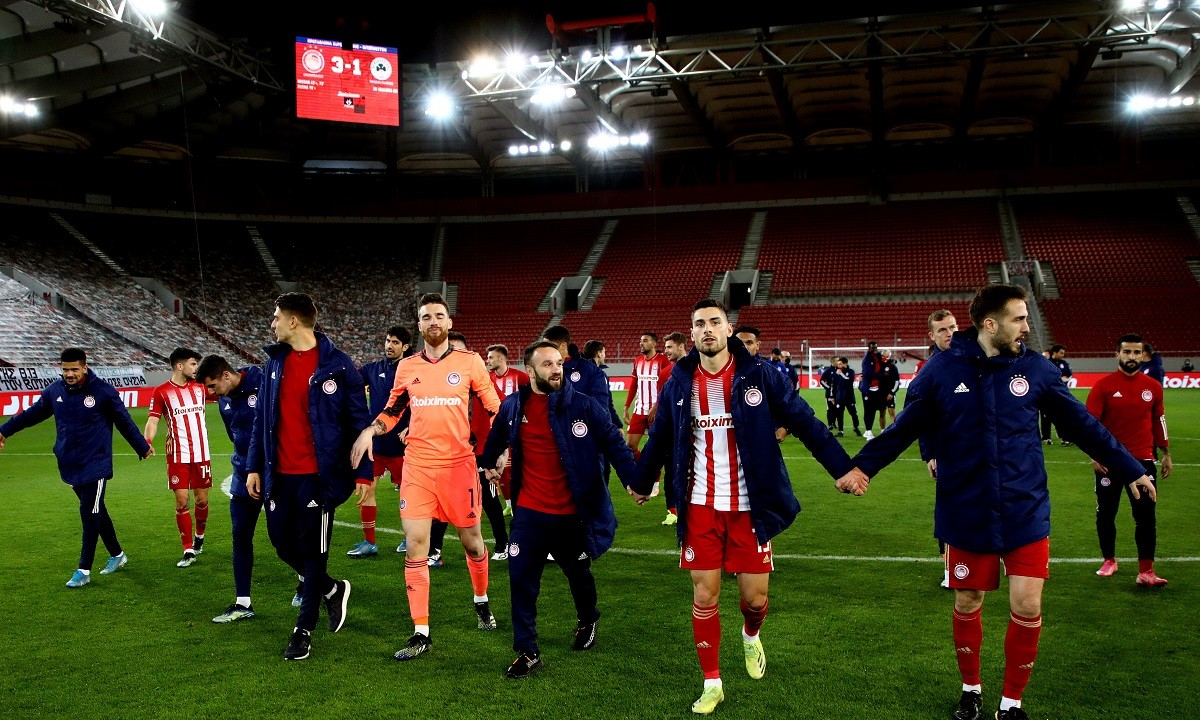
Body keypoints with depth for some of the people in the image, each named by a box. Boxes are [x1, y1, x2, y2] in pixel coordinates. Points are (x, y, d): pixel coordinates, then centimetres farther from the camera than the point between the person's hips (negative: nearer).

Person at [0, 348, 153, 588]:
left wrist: (143, 447, 7)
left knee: (90, 514, -7)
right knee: (95, 512, 14)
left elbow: (124, 422, -1)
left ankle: (84, 570, -1)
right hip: (70, 466, 5)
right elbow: (32, 414, 19)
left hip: (95, 464, -5)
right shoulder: (54, 390, 2)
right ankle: (117, 555, 29)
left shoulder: (103, 391, -10)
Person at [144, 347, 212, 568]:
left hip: (202, 454, 3)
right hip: (177, 456, -3)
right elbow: (153, 420, -10)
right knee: (182, 500, -4)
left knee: (202, 499, 8)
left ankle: (199, 535, 35)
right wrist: (147, 441, -25)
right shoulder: (161, 392, -4)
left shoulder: (200, 386, 7)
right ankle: (188, 551, 5)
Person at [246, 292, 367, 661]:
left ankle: (304, 630, 20)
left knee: (312, 552, 3)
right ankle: (332, 589, 37)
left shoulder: (337, 365, -9)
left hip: (319, 475, -6)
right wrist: (254, 466, 9)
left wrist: (363, 472, -9)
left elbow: (357, 422, -7)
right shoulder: (275, 361, 8)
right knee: (283, 544, 12)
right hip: (280, 474, 6)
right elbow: (262, 418, 13)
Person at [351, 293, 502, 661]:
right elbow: (392, 411, 18)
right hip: (417, 465, 2)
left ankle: (481, 602, 39)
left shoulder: (470, 362, 0)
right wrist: (370, 430, 0)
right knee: (415, 546, -3)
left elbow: (494, 409, 6)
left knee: (471, 540, 10)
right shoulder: (406, 367, 7)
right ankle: (421, 634, 6)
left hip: (459, 464, -1)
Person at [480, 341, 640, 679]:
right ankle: (527, 651, 14)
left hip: (572, 514, -1)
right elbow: (497, 438, 19)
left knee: (579, 575, 19)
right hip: (530, 513, 2)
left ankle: (587, 621, 49)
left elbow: (613, 444, -14)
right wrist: (488, 463, 33)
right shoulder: (513, 406, -2)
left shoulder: (583, 405, -12)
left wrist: (633, 479, -26)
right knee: (521, 580, -1)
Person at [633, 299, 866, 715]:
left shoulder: (759, 375, -7)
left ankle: (751, 637, 42)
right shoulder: (680, 383, 0)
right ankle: (712, 684, 23)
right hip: (701, 507, 1)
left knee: (755, 597, 5)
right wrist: (641, 483, 23)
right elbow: (659, 440, 13)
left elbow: (805, 422, -3)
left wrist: (840, 467, -6)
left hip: (750, 506, -1)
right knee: (704, 596, 4)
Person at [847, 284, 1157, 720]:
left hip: (1025, 513, 1)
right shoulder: (942, 369, -9)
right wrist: (861, 467, -10)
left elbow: (1081, 424, 7)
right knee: (967, 605, 12)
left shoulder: (1035, 368, -3)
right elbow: (904, 429, -2)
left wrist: (1130, 470, 11)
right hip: (967, 515, -1)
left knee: (1027, 608, 0)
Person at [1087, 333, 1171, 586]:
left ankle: (1146, 571, 2)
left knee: (1146, 516, -3)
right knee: (1105, 514, 9)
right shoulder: (1103, 385, -6)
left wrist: (1166, 454, 15)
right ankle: (1109, 561, 26)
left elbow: (1159, 421, 13)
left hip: (1142, 460, 1)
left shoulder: (1153, 387, 3)